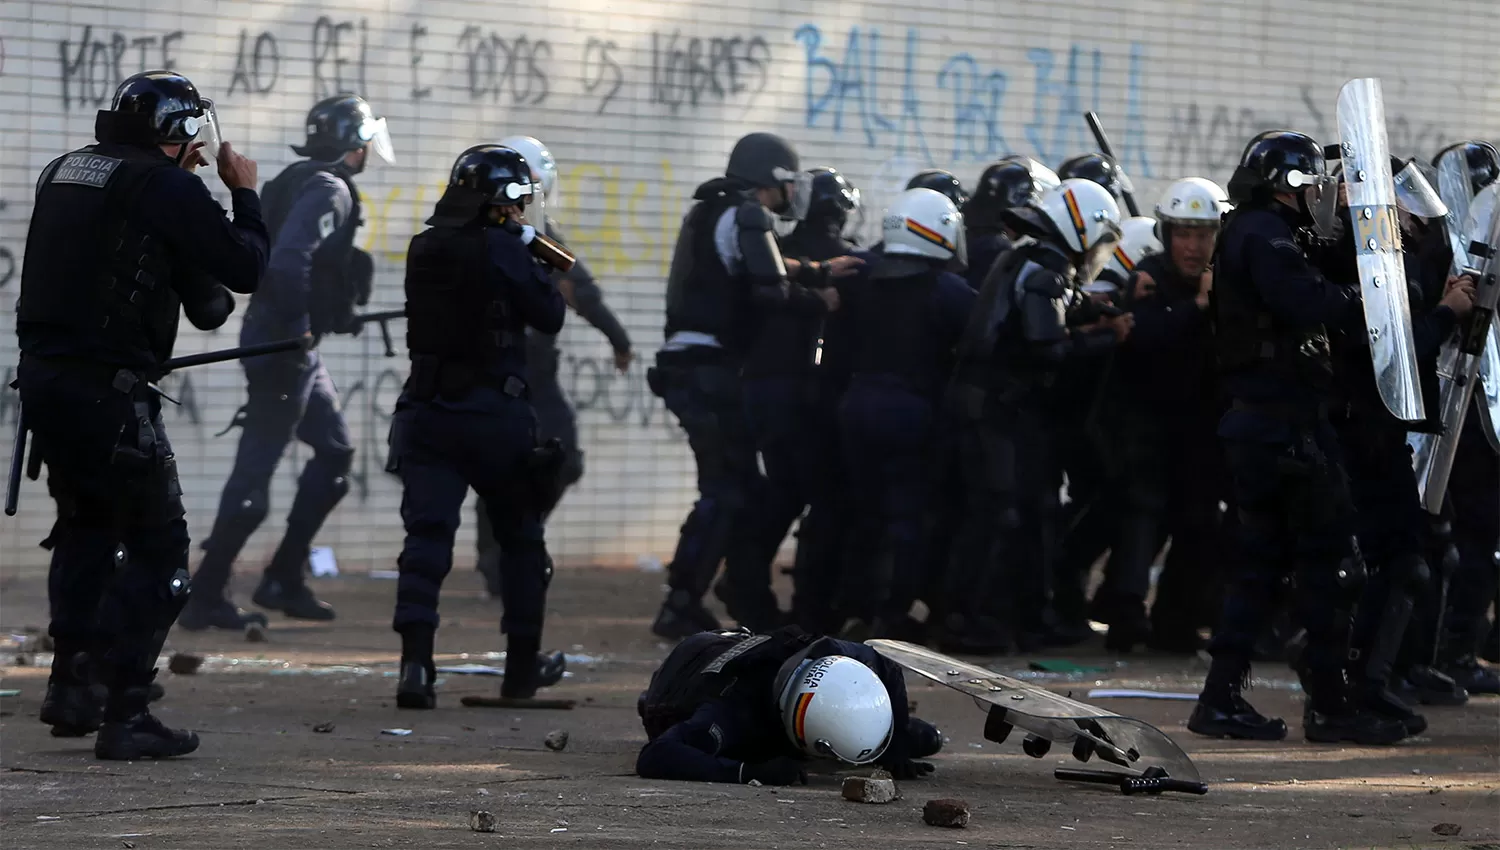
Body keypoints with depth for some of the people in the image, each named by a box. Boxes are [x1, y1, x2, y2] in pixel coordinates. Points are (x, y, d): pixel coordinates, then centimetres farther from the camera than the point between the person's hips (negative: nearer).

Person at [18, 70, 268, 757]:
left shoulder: (62, 173, 12)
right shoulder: (165, 187, -10)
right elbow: (247, 267, -7)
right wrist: (244, 194, 8)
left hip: (42, 377, 8)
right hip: (109, 391, -8)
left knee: (86, 525, 26)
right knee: (158, 550, 0)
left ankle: (70, 683, 22)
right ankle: (123, 713, -5)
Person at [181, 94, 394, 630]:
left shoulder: (301, 184, 15)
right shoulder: (328, 191, -15)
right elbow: (289, 260, -28)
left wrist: (337, 314, 17)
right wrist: (295, 329, -23)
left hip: (290, 342, 10)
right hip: (285, 345, -10)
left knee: (335, 450, 18)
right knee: (255, 470, -8)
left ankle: (285, 580, 19)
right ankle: (206, 597, -6)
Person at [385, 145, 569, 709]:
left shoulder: (425, 249, 7)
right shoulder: (503, 251, -11)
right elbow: (549, 316, -3)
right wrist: (529, 253, 7)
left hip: (427, 411, 4)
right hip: (493, 413, -4)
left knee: (427, 534, -5)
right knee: (520, 537, 15)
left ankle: (415, 662, -24)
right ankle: (523, 666, 23)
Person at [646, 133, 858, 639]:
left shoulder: (714, 212, 19)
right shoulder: (747, 216, -10)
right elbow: (769, 292, -18)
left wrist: (821, 272, 27)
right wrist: (819, 302, -3)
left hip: (687, 367, 10)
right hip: (709, 369, -10)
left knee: (742, 486, 15)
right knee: (725, 492, -9)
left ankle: (751, 603, 19)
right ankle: (680, 608, -13)